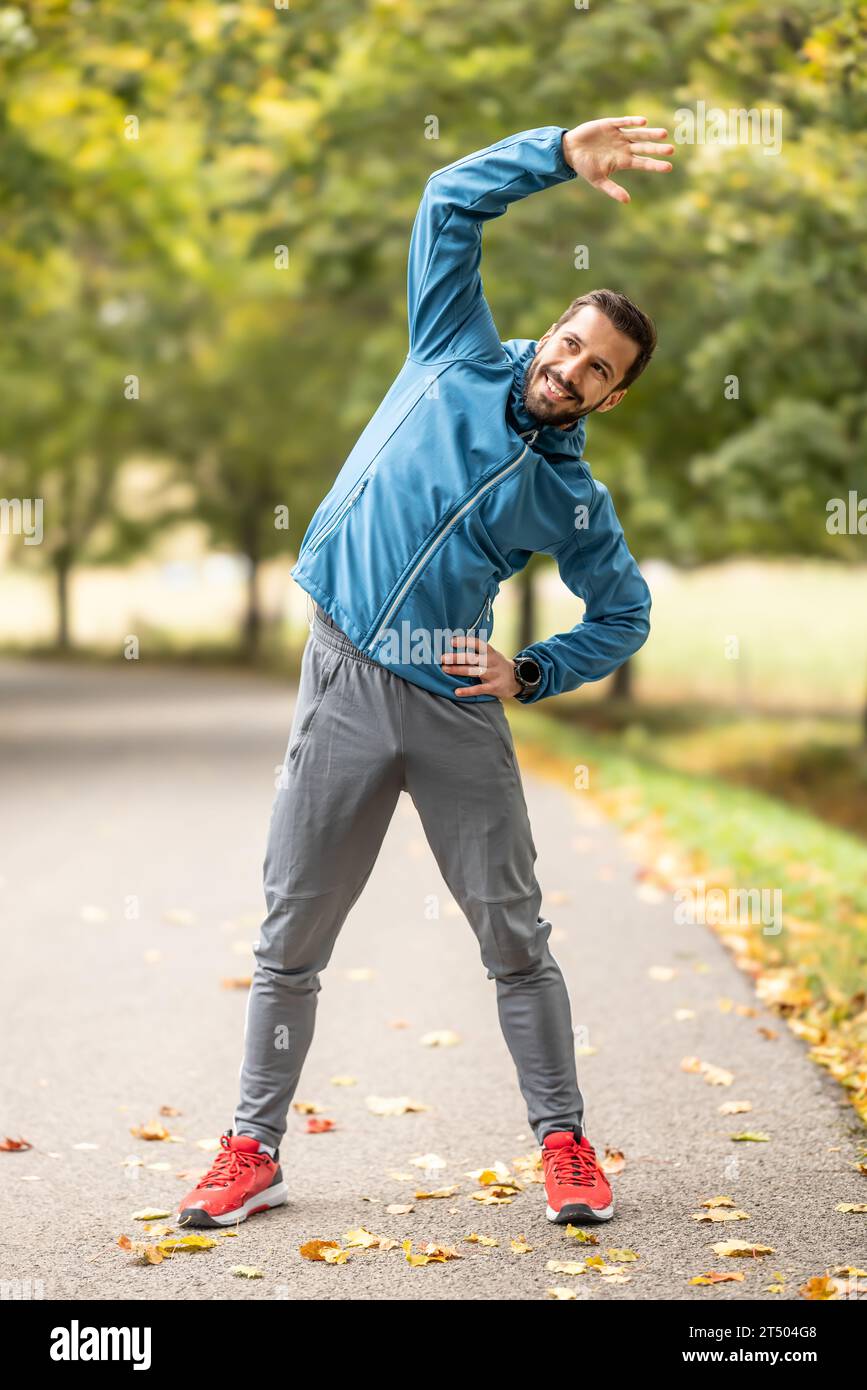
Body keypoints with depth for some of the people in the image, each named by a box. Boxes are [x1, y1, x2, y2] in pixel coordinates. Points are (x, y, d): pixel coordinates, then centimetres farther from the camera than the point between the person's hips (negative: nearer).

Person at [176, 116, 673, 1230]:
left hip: (458, 715, 0)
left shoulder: (574, 501, 7)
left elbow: (624, 616, 15)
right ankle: (253, 1152, 15)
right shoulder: (459, 358, 6)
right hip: (342, 692, 0)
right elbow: (450, 202, 3)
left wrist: (530, 674, 0)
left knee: (516, 940, 4)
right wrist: (563, 154, -8)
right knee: (291, 940, 4)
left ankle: (565, 1145, 18)